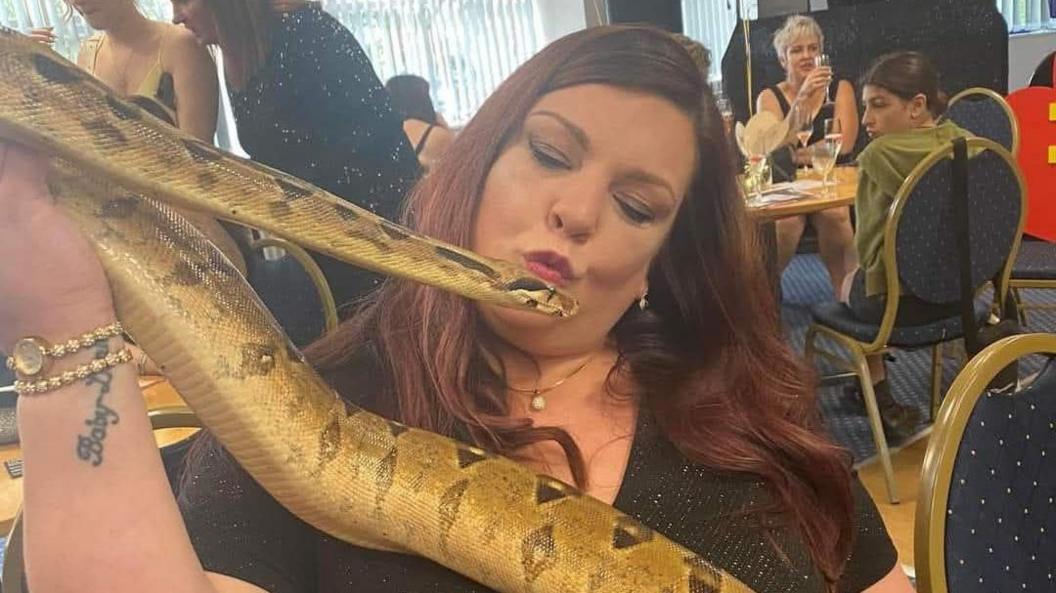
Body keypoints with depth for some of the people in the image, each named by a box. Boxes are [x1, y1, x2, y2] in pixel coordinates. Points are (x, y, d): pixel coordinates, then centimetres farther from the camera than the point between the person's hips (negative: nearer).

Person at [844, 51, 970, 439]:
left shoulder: (879, 154, -19)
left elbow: (867, 243, -15)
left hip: (900, 298, -6)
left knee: (849, 284, 27)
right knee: (863, 276, 31)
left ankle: (881, 401, 28)